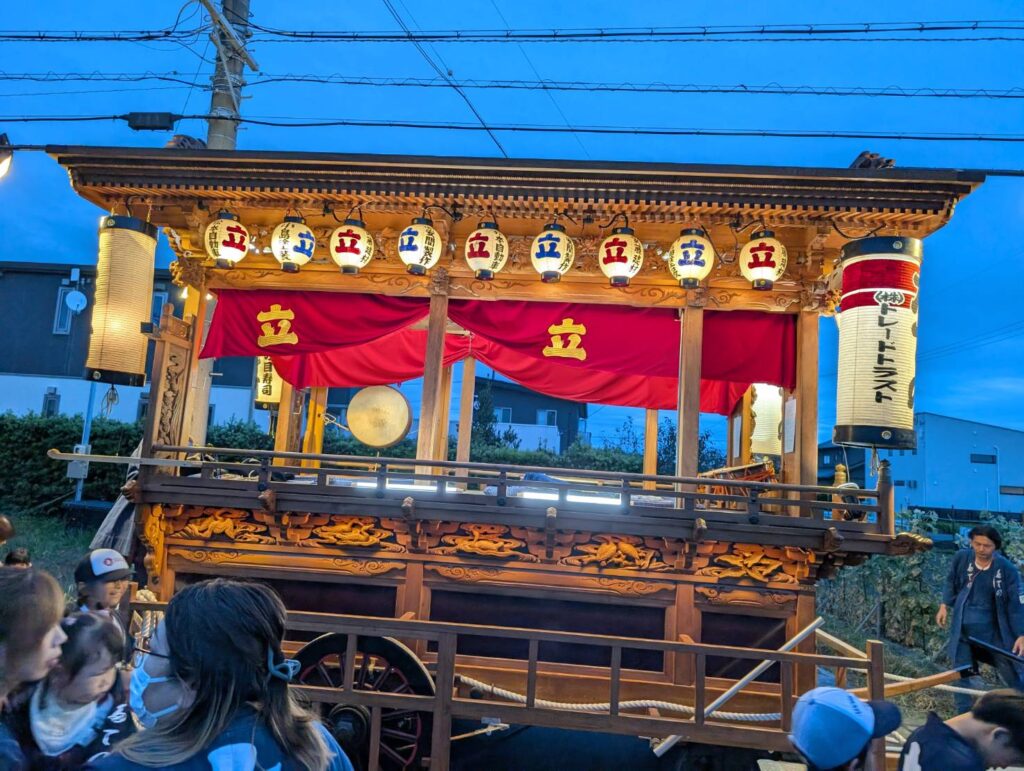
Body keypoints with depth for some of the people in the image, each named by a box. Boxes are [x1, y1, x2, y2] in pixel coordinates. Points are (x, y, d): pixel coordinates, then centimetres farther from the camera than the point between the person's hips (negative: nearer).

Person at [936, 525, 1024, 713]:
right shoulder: (961, 558, -9)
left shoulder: (1007, 569, -15)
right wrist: (944, 605, 3)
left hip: (995, 630, -2)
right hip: (963, 629, 2)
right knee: (962, 674, 9)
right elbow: (951, 582, 9)